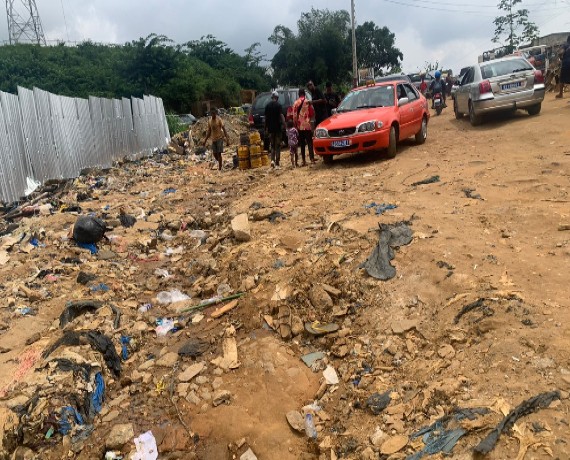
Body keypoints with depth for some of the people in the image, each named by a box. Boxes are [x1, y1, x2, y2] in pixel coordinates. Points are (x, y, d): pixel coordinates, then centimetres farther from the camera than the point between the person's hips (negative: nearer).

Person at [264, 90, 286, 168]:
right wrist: (283, 124, -10)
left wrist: (266, 128, 17)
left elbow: (266, 117, 10)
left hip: (270, 128, 4)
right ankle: (277, 163, 0)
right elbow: (281, 115, -15)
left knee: (272, 145, 13)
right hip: (277, 127, -3)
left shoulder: (267, 106, 6)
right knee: (278, 146, 2)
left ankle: (272, 160, -5)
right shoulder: (278, 105, -6)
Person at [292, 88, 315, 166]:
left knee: (302, 143, 7)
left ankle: (303, 161, 5)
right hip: (307, 125, -2)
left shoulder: (295, 103, 1)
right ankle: (312, 159, -4)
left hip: (299, 126, 2)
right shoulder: (308, 102, -4)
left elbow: (294, 115, 0)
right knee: (310, 143, 2)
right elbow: (312, 113, -1)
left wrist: (295, 124, 9)